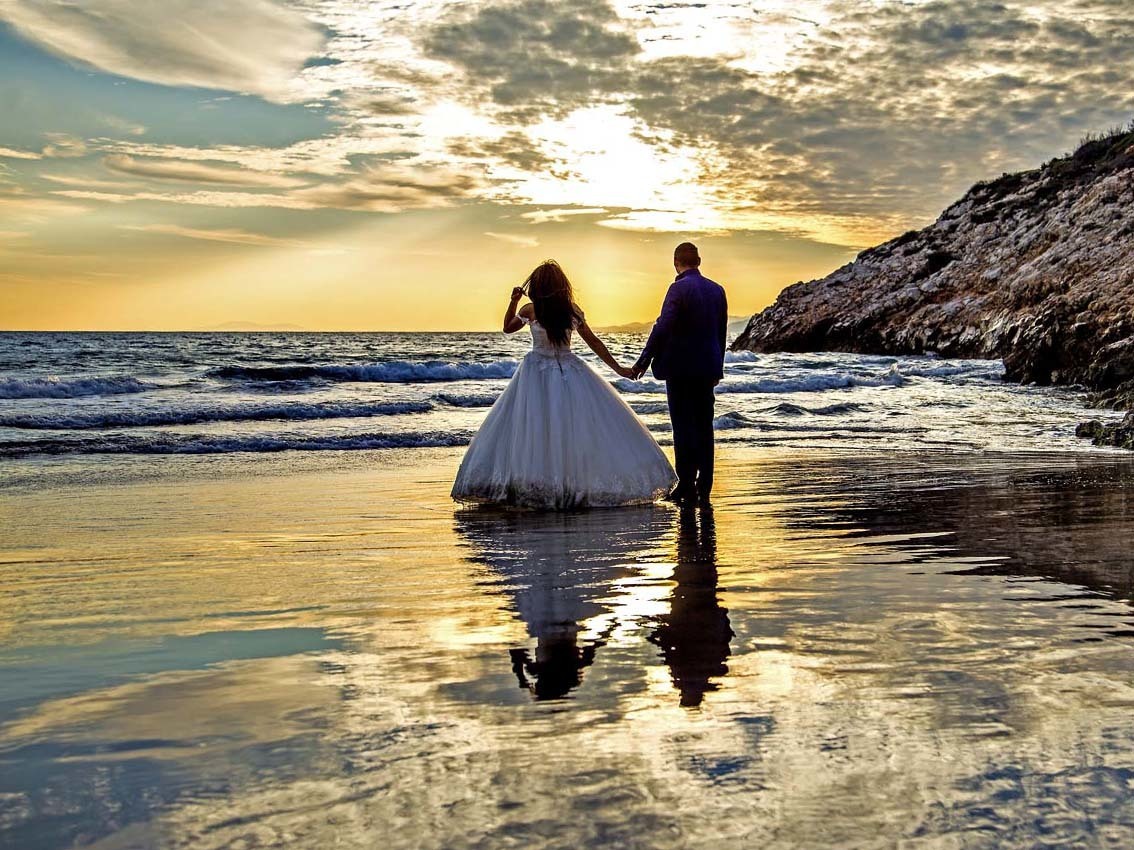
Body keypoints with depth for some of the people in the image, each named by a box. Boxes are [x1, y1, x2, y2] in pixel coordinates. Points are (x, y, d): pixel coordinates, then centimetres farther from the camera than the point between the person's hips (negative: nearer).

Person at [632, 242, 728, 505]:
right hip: (707, 368, 6)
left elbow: (663, 328, -17)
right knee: (704, 426, 9)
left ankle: (686, 485, -1)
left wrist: (643, 362, -12)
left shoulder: (679, 288, -12)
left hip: (680, 368, -6)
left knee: (683, 427, -2)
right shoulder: (717, 290, 9)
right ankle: (704, 488, 11)